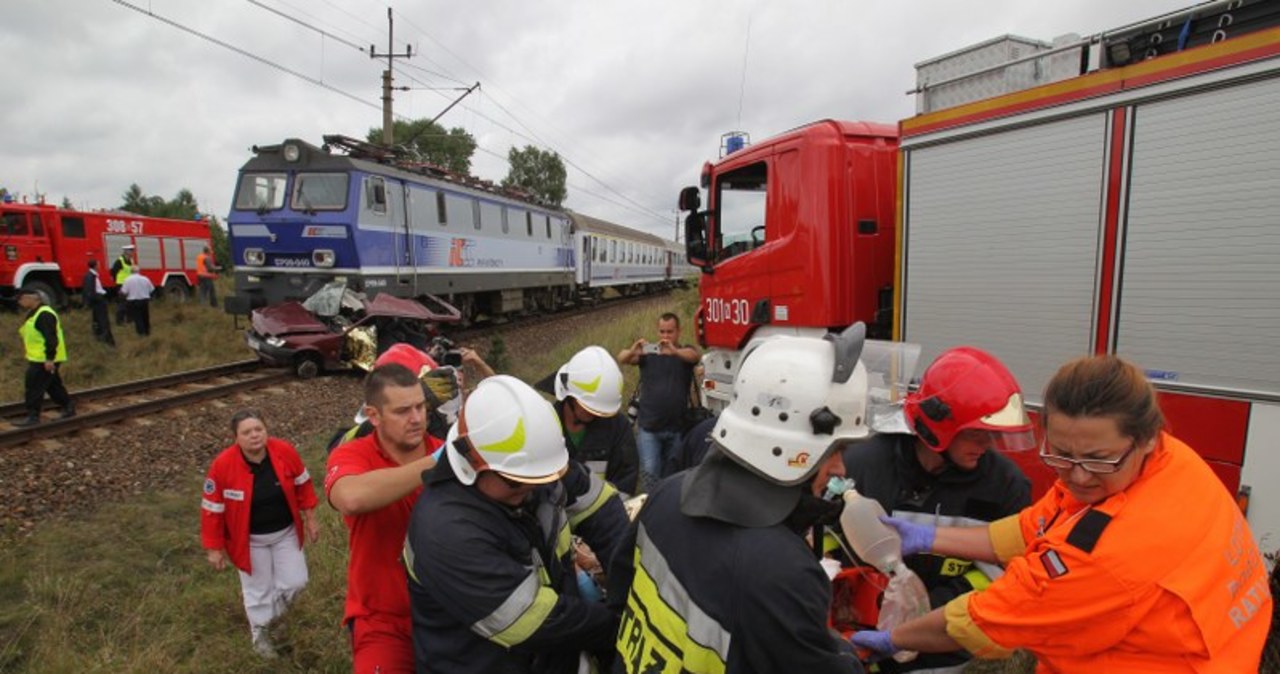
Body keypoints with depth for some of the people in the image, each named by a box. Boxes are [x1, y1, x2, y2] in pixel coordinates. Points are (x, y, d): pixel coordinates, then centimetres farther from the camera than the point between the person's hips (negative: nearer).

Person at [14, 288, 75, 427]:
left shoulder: (44, 315, -20)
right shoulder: (34, 313, 15)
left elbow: (51, 338, -25)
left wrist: (49, 359, -26)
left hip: (44, 360, -11)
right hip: (38, 359, 11)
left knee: (34, 387, -6)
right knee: (53, 386, 16)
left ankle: (33, 416, 1)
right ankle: (68, 408, 24)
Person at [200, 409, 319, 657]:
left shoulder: (285, 452, -19)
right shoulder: (222, 465, -24)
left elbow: (303, 484, -3)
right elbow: (212, 509, -12)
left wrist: (310, 518, 2)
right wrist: (214, 548, -7)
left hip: (286, 531, 2)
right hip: (250, 539, -2)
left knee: (295, 581, 10)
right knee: (258, 587, 14)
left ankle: (270, 611, 44)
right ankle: (259, 631, 42)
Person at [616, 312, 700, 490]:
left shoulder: (685, 352, 1)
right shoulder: (648, 353, 2)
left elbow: (695, 355, -23)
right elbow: (621, 359, -14)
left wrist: (674, 351, -45)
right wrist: (633, 351, -38)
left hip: (677, 429, 1)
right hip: (648, 428, -1)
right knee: (649, 473, -11)